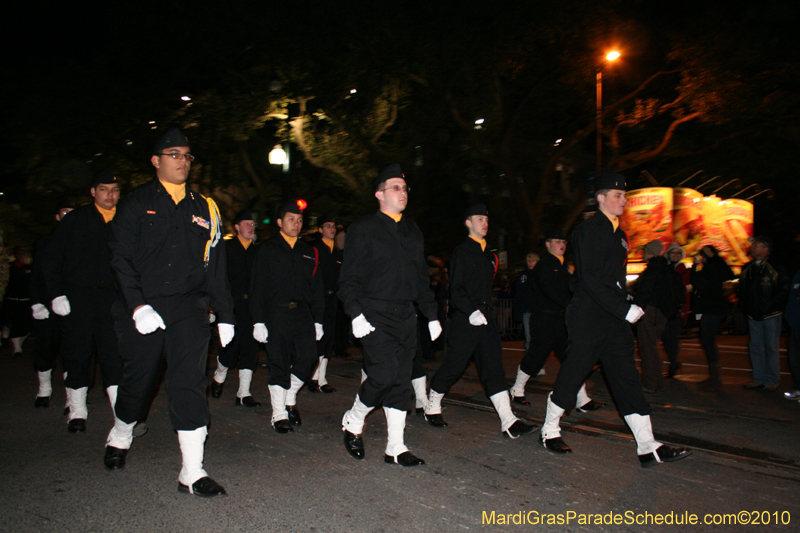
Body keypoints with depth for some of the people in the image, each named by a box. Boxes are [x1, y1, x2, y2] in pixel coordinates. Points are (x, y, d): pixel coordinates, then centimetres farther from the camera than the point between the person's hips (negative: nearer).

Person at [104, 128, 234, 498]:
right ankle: (119, 439, 42)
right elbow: (121, 258, -3)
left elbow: (215, 266, 15)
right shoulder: (136, 204, 4)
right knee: (137, 382, 11)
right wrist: (138, 306, -15)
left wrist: (225, 314, 11)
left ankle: (192, 474, -2)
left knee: (189, 384, -7)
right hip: (143, 308, -1)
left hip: (188, 309, 1)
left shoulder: (204, 208, 13)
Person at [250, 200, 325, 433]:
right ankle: (279, 414, 12)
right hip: (276, 312, -3)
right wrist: (258, 320, -7)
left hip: (302, 312, 3)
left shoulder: (308, 252, 15)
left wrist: (317, 319, 10)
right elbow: (257, 287, 0)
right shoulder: (267, 249, 4)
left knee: (308, 358, -5)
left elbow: (316, 288, 17)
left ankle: (290, 399, 20)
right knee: (279, 364, -1)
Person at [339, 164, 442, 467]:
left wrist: (431, 314, 15)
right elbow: (349, 277, -5)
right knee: (385, 373, -16)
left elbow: (422, 278, 21)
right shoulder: (363, 229, -1)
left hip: (406, 317, 6)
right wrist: (356, 314, -16)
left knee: (401, 382, 6)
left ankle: (395, 448, 16)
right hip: (375, 316, -6)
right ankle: (353, 420, 12)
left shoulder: (413, 232, 17)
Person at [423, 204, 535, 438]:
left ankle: (508, 421, 1)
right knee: (453, 366, 1)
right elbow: (456, 290, -14)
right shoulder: (461, 252, -7)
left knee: (494, 368, 2)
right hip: (464, 320, -7)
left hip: (486, 317, 7)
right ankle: (432, 408, 21)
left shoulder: (487, 254, 17)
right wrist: (472, 312, -24)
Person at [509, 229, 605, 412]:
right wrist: (570, 306, -27)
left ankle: (582, 400, 6)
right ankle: (517, 391, 18)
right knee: (536, 356, 0)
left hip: (562, 318, 8)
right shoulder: (543, 265, -8)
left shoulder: (563, 267, 18)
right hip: (544, 319, -8)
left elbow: (570, 290, 18)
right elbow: (549, 290, -22)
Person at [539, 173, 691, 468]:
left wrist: (628, 306, 11)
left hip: (615, 319, 8)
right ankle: (550, 430, 18)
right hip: (588, 317, -8)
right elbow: (589, 277, -19)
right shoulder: (589, 229, -10)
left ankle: (648, 447, 6)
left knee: (627, 379, 5)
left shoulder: (618, 234, 18)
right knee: (572, 374, 1)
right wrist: (624, 309, -21)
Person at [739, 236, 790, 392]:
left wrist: (771, 305, -14)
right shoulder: (747, 269, 8)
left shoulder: (774, 268, -9)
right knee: (755, 347, 9)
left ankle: (772, 380, 10)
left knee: (771, 348, 2)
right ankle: (759, 378, 18)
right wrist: (745, 306, 7)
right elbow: (742, 290, 17)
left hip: (771, 315, -5)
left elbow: (784, 290, -10)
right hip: (753, 315, 6)